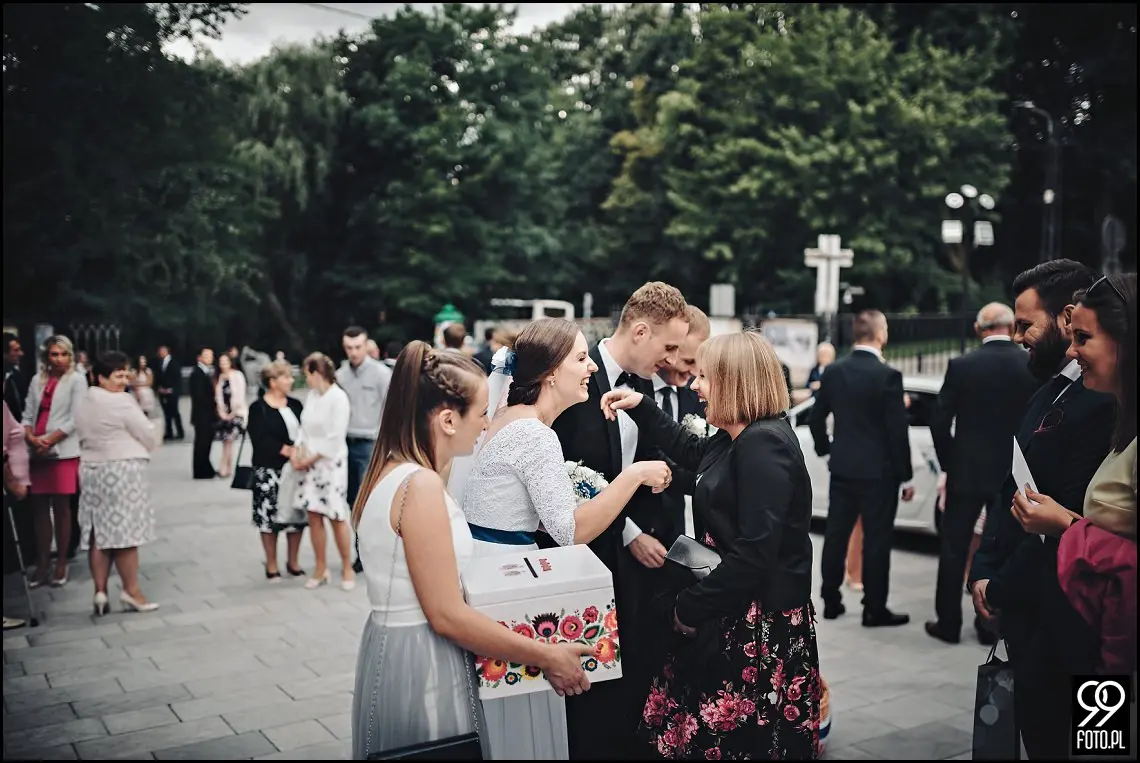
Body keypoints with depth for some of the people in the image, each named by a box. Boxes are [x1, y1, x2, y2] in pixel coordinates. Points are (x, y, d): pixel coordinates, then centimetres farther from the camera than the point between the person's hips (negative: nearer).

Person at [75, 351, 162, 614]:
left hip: (92, 470, 8)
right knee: (125, 532, -2)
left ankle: (100, 591, 10)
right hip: (123, 471, -8)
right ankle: (131, 591, 4)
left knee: (99, 532, 8)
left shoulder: (85, 403, 11)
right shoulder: (121, 402, -14)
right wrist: (146, 446, 12)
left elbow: (84, 439, 16)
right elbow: (150, 436, -9)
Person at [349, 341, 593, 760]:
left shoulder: (391, 472, 7)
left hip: (396, 650, 9)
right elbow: (446, 615, -22)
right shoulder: (421, 484, -23)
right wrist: (546, 656, -15)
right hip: (422, 663, -9)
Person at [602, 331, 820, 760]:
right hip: (736, 610, 9)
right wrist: (641, 406, 22)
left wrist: (690, 607, -16)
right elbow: (690, 452, 32)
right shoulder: (739, 439, 10)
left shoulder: (763, 444, -20)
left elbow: (755, 552, -26)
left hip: (762, 622, -9)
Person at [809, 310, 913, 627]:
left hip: (842, 467, 5)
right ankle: (874, 610, 10)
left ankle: (831, 601, 20)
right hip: (878, 470, -5)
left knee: (836, 535, 12)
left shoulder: (833, 371, 1)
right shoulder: (887, 375, -15)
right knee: (876, 540, 3)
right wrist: (905, 476, -5)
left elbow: (817, 417, 8)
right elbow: (897, 430, -13)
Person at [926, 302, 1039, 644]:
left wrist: (949, 463, 6)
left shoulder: (961, 366, -9)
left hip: (967, 472, -2)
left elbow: (939, 421, -8)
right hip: (1014, 474, 2)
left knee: (954, 549, 7)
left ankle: (948, 623, 12)